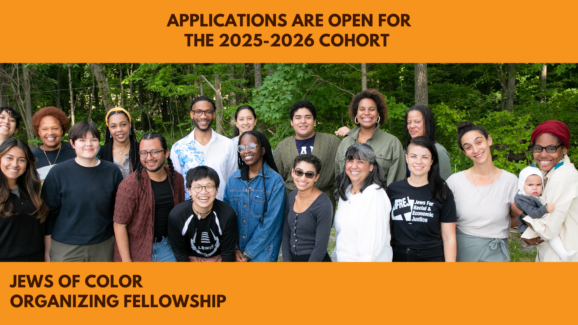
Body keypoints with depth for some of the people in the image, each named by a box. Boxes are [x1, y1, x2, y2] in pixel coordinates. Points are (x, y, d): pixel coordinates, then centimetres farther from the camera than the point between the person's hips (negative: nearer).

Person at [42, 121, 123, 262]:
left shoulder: (112, 171, 0)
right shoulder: (58, 172, -5)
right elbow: (49, 211, -1)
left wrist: (117, 238, 7)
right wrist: (47, 248, 1)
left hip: (103, 247, 2)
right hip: (65, 249, -1)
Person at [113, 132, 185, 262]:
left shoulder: (177, 179, 0)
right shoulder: (129, 185, -16)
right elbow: (119, 224, -13)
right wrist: (126, 260, -14)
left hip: (166, 246, 4)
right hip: (136, 251, -4)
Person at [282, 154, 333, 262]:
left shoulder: (324, 205, -19)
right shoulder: (291, 197, 0)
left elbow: (320, 248, -17)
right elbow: (286, 234, 5)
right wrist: (286, 260, -3)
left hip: (315, 260, -6)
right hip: (292, 258, 6)